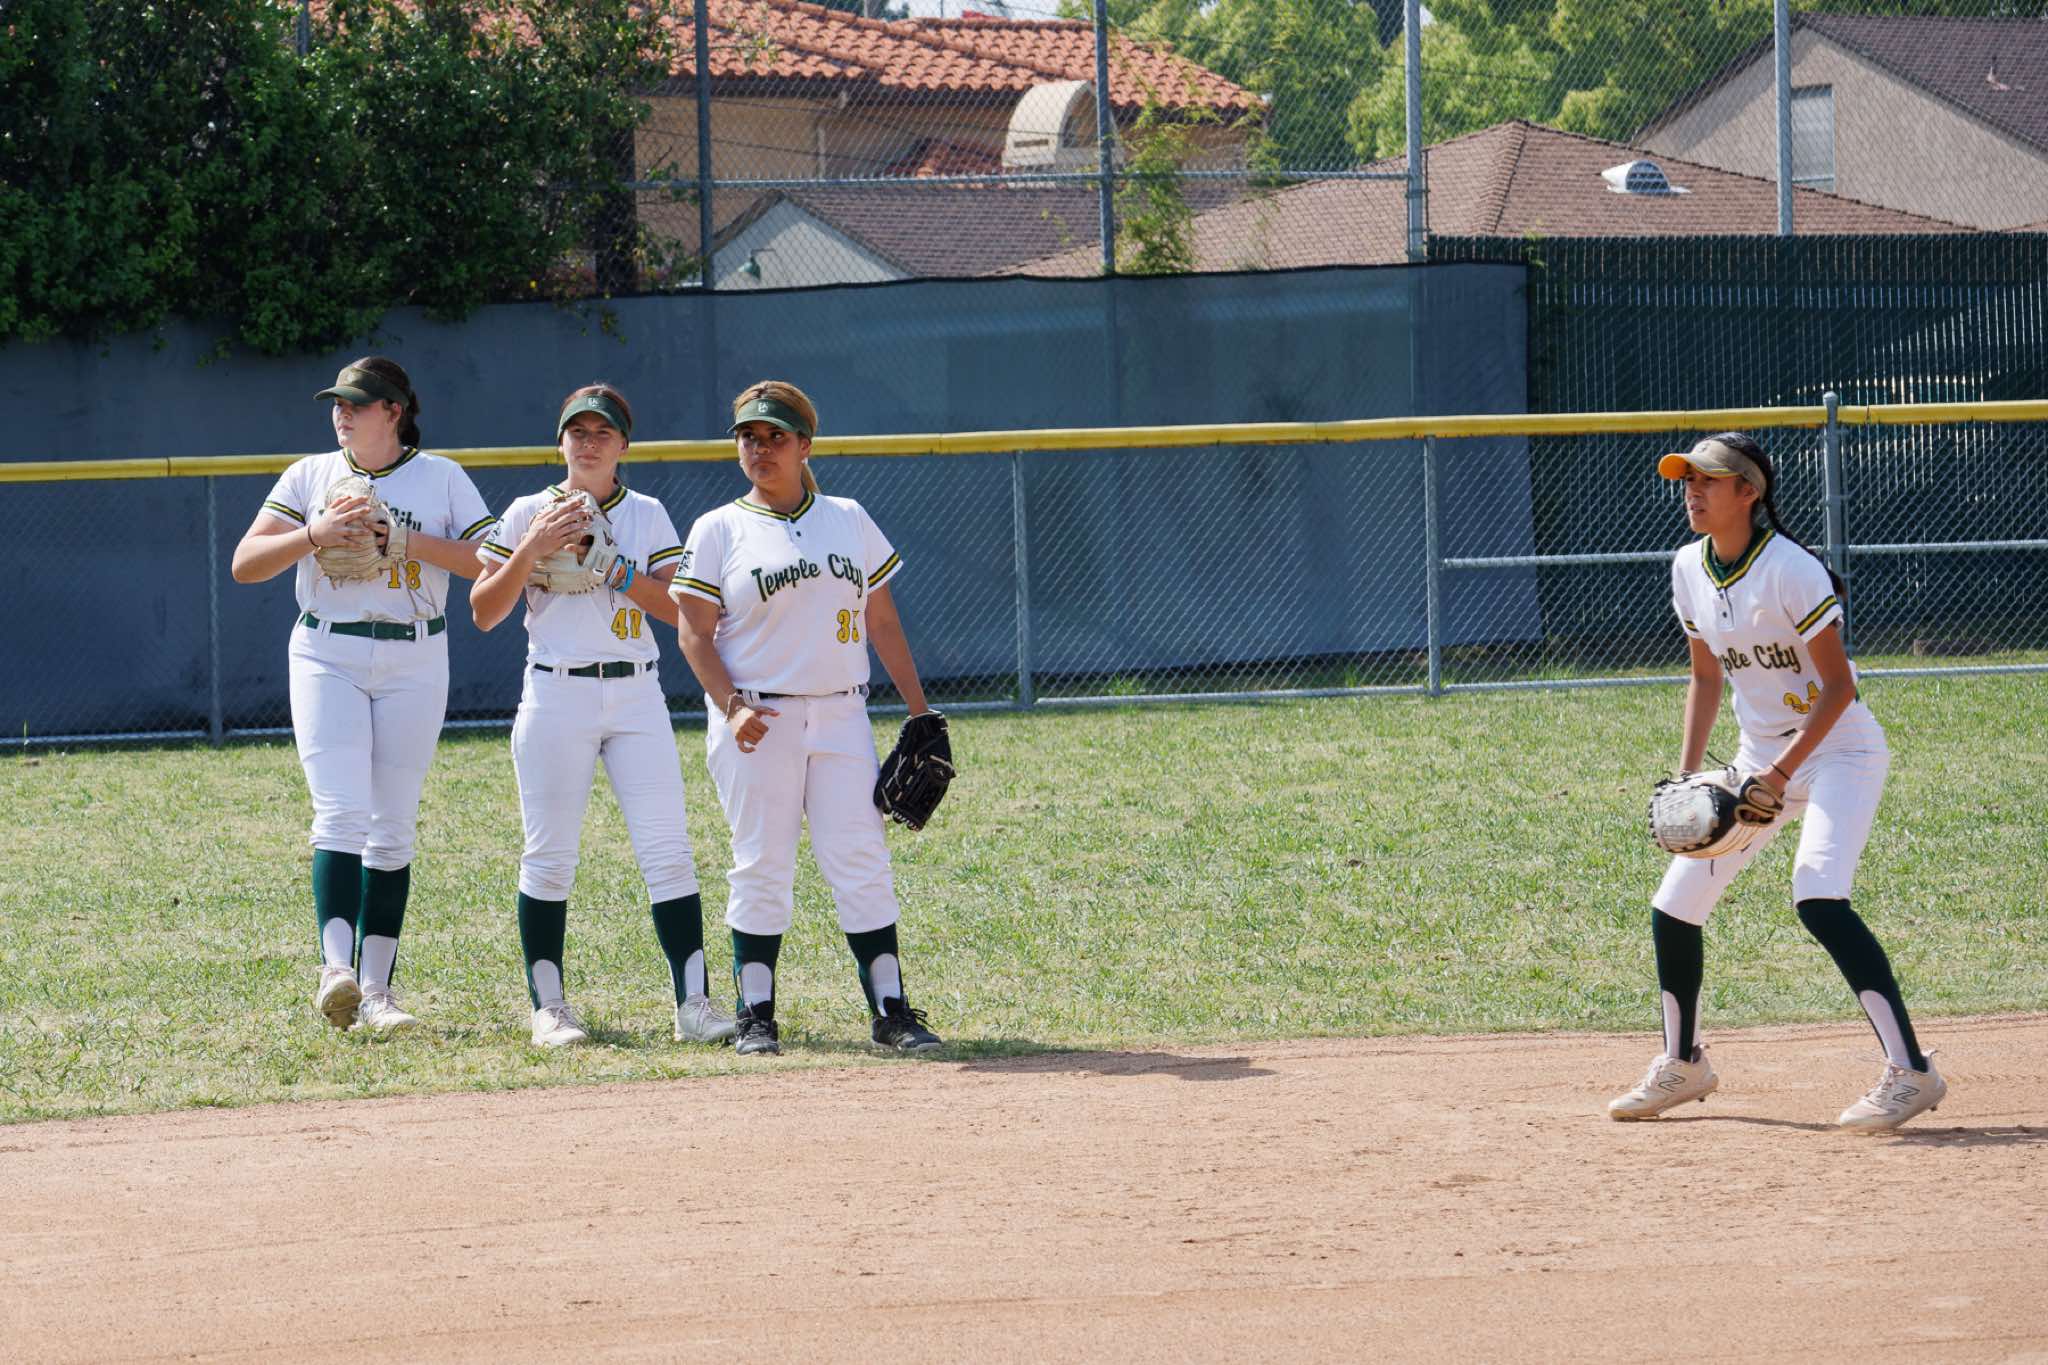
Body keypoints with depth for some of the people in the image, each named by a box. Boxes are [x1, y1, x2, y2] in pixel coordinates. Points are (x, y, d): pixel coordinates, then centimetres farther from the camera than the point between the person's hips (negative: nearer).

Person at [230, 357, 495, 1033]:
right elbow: (245, 564, 1)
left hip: (414, 662, 1)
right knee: (342, 813, -16)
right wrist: (314, 534, -15)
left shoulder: (441, 478, 5)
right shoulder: (310, 476, 8)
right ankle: (335, 968, -28)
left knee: (393, 828, 2)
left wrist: (409, 541, -14)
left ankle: (376, 989, 5)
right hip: (328, 657, -1)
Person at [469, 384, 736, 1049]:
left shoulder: (648, 515, 9)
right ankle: (548, 1006, 8)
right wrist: (531, 551, -12)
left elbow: (674, 606, -2)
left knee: (668, 852, -6)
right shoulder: (527, 513, 5)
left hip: (636, 695, 1)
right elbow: (483, 611, 0)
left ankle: (694, 1003, -6)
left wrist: (609, 563, -12)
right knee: (549, 857, -1)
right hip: (556, 697, -1)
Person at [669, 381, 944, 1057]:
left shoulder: (849, 519, 11)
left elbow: (882, 619, 14)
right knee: (761, 867, -2)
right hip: (758, 720, -2)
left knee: (862, 862, -3)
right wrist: (733, 706, -16)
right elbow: (694, 630, -2)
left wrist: (919, 709, 9)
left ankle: (890, 1011, -2)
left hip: (841, 717, 2)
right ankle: (756, 1014, 4)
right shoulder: (719, 530, 3)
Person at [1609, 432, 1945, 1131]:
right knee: (1673, 907, 6)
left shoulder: (1791, 570, -21)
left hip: (1838, 750, -8)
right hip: (1760, 759, 8)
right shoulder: (1690, 569, 2)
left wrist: (1782, 774, -25)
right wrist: (1688, 776, 5)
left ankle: (1910, 1071, -27)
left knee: (1818, 897, -28)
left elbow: (1839, 687, -19)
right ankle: (1682, 1066, 28)